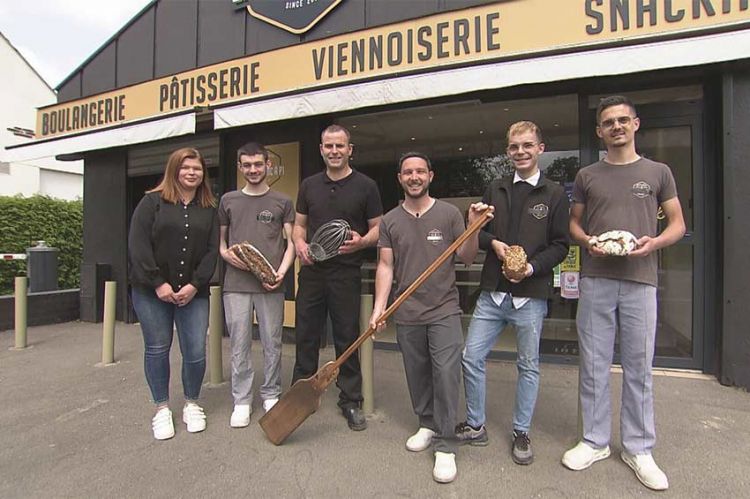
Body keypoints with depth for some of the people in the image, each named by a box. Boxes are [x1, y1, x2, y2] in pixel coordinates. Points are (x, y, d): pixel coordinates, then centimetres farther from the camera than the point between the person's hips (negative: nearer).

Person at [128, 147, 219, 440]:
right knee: (157, 348, 7)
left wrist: (195, 285, -9)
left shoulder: (209, 209, 8)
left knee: (196, 351, 0)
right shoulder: (153, 202, 1)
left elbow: (212, 250, 2)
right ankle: (162, 409, 25)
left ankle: (192, 404, 23)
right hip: (151, 290, -1)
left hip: (193, 292, 2)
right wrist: (159, 283, -13)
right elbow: (138, 244, -7)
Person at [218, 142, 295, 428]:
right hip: (236, 283, 1)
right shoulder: (228, 200, 12)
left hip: (270, 284, -1)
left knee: (272, 343, 7)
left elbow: (291, 242, 5)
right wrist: (226, 254, -6)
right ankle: (241, 401, 18)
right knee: (239, 345, 5)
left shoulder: (282, 202, 7)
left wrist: (281, 271, -10)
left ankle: (271, 395, 24)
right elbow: (220, 240, 16)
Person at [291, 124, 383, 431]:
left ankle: (350, 401, 22)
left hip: (346, 273, -3)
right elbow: (299, 224, 16)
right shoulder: (309, 185, 11)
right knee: (306, 336, 11)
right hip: (312, 272, 3)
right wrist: (299, 243, -5)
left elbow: (378, 228, 2)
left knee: (348, 338, 5)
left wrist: (362, 241, -19)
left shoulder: (365, 186, 1)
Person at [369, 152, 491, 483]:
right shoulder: (390, 220, 5)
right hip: (407, 314, 3)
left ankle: (445, 446, 6)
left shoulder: (449, 213, 0)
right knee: (417, 375, 13)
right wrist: (379, 307, -7)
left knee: (446, 373, -7)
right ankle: (427, 425, 34)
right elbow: (385, 266, 2)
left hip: (444, 310, -2)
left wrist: (473, 228, -15)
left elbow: (467, 258, 2)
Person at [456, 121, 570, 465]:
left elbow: (560, 245, -2)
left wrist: (533, 266, -17)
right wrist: (493, 242, -8)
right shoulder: (495, 189, 10)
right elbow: (478, 231, 13)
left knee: (528, 366, 11)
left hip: (531, 294, -2)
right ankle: (475, 425, 24)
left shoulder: (555, 194, 1)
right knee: (471, 357, 4)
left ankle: (521, 432, 30)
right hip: (492, 292, 3)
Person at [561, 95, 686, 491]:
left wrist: (655, 241, -11)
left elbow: (677, 223, 10)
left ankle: (638, 448, 22)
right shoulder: (587, 176, 11)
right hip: (595, 280, 1)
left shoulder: (658, 172, 9)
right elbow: (574, 224, 14)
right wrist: (587, 242, -7)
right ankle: (595, 441, 22)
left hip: (640, 281, 0)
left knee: (638, 367, 6)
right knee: (593, 365, 7)